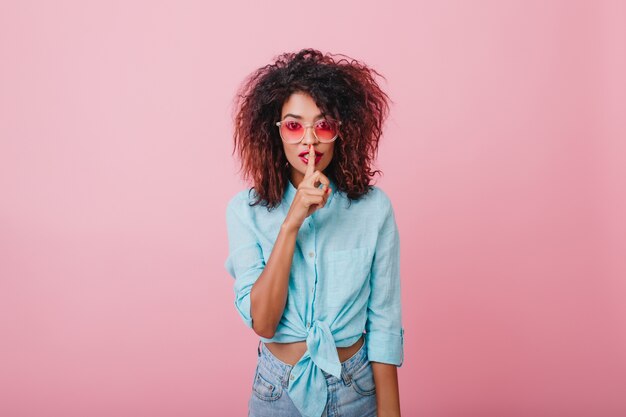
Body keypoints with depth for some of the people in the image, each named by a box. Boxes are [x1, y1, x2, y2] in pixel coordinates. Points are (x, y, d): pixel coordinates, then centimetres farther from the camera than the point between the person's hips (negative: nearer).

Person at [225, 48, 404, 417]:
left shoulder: (374, 207, -12)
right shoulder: (246, 210, -11)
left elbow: (384, 323, -9)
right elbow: (262, 323, -19)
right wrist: (291, 223, -27)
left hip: (357, 387, 0)